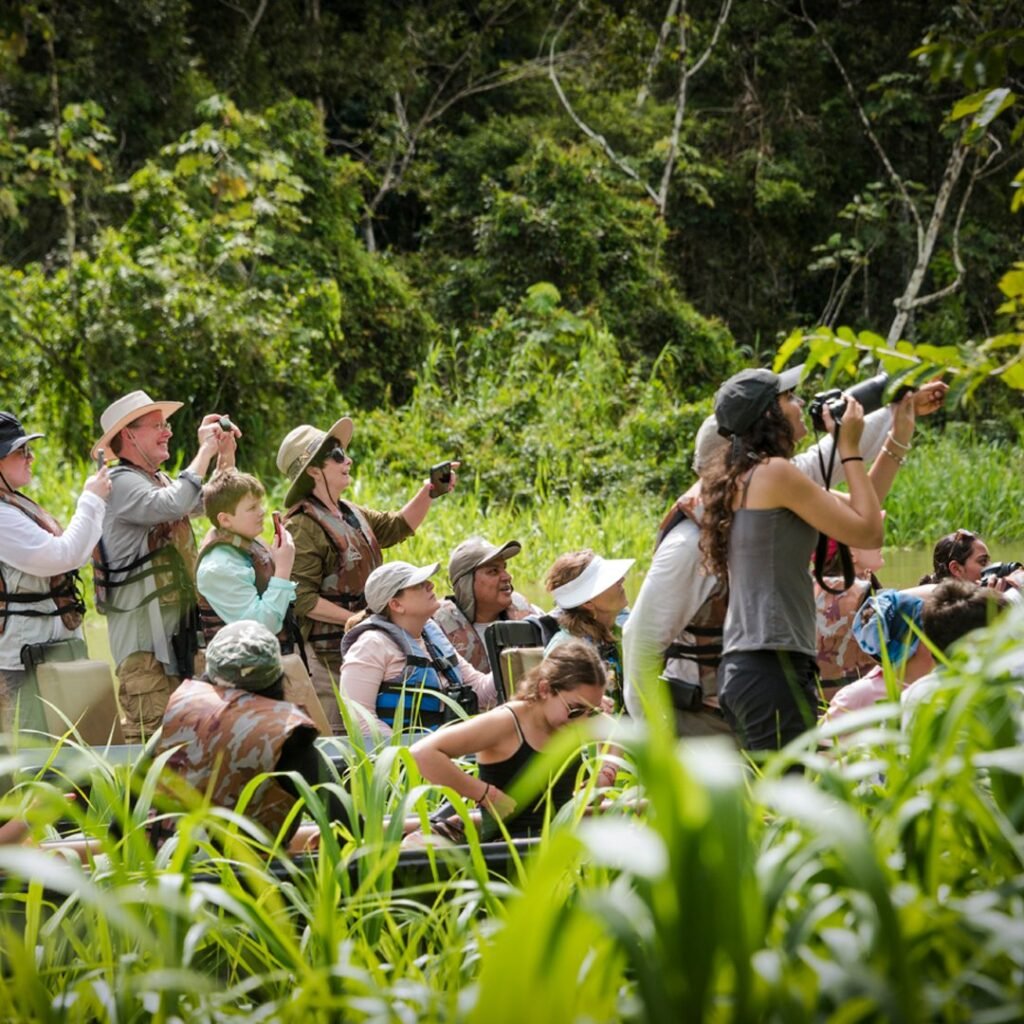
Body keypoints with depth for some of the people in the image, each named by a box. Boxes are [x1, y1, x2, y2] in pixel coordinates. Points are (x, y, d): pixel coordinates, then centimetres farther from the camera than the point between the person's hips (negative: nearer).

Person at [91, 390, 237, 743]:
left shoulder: (160, 482, 18)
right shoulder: (121, 483, -12)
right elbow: (173, 505, -30)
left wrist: (226, 454, 14)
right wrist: (205, 451, -19)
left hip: (176, 631, 9)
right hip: (143, 638, -9)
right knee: (152, 740, -14)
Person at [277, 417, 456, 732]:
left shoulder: (350, 514, 14)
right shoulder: (302, 525, -15)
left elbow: (398, 526, 28)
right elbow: (302, 599, -20)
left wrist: (430, 490, 14)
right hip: (325, 655, -9)